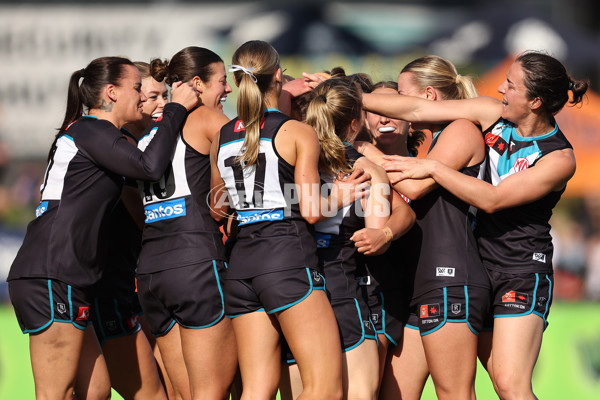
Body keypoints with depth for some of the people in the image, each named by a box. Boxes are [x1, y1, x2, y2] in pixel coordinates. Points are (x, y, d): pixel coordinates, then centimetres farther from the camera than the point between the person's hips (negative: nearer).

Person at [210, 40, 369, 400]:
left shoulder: (222, 138, 13)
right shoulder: (299, 133, -4)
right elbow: (311, 210, -8)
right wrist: (339, 195, 10)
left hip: (241, 262, 7)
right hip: (288, 256, -7)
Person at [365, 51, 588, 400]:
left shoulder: (559, 158, -14)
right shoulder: (492, 115, 1)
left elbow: (492, 199, -22)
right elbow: (417, 110, 1)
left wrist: (432, 168, -21)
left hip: (523, 273, -5)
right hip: (479, 263, 5)